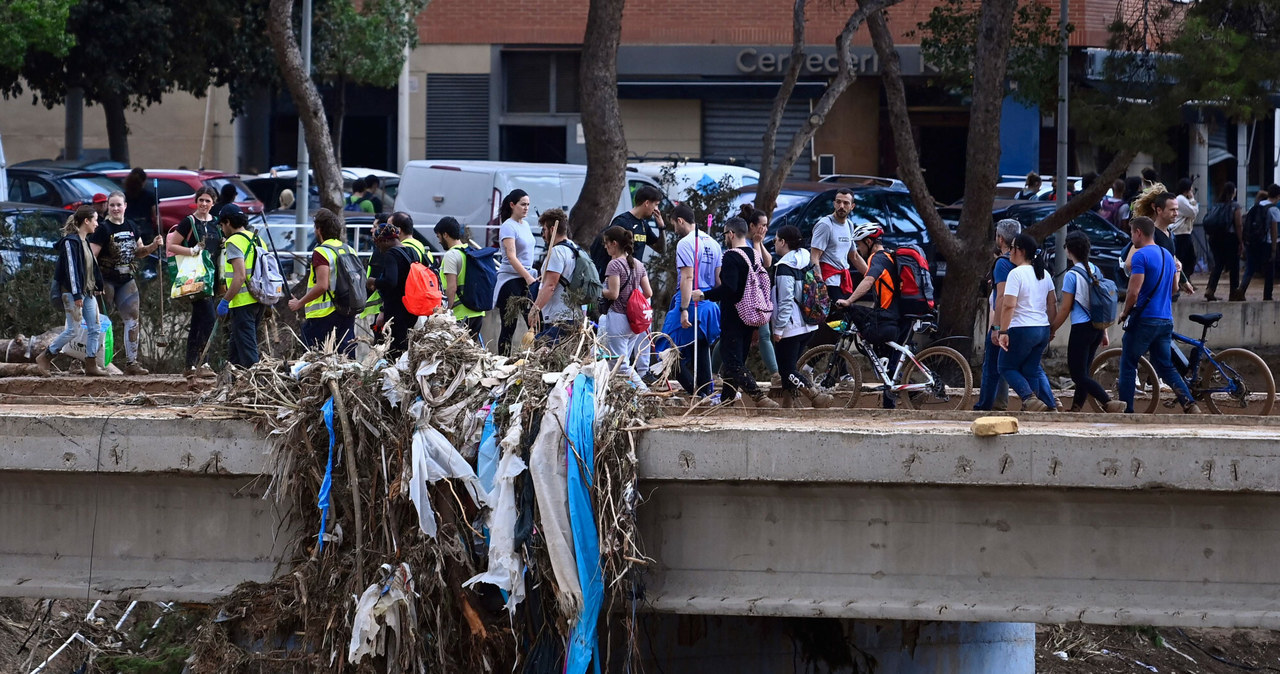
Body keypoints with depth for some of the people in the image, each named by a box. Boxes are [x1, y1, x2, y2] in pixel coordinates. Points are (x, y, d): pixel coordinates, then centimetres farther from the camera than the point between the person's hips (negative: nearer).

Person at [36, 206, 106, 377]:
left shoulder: (85, 241, 14)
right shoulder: (71, 241, -14)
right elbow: (71, 268, -19)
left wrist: (97, 287, 15)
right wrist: (77, 295, -22)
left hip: (88, 292, 9)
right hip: (73, 292, -9)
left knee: (95, 328, 3)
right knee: (72, 329, -7)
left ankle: (91, 366, 5)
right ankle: (45, 358, 6)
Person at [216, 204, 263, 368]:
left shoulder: (234, 242, -12)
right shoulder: (257, 240, 15)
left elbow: (240, 276, -21)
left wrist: (225, 301, -16)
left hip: (243, 303, -9)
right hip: (259, 301, 9)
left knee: (247, 348, -7)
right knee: (234, 347, 18)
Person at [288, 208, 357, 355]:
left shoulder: (321, 252, -11)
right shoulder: (350, 251, 12)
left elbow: (322, 286, -20)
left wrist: (299, 304, -10)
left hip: (324, 315, -8)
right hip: (348, 314, 8)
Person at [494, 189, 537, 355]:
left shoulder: (525, 225, 15)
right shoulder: (508, 227, -10)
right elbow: (511, 257, -19)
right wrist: (529, 277, -25)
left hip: (526, 278, 8)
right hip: (510, 278, -8)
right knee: (509, 327, -7)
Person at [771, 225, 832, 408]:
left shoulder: (785, 267, -15)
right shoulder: (806, 261, 11)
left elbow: (785, 301, -20)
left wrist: (778, 329, -16)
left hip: (790, 327, -9)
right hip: (808, 326, 9)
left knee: (787, 370, -6)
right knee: (789, 367, 16)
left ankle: (818, 396, -17)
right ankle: (788, 404, 18)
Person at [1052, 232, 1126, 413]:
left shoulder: (1072, 275, -13)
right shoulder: (1096, 271, 9)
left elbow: (1065, 309, -11)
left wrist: (1052, 330, 1)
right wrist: (1104, 332, 22)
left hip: (1081, 328, -8)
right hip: (1097, 327, 8)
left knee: (1079, 375, -5)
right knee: (1083, 372, 15)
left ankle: (1109, 403, -20)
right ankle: (1076, 409, 19)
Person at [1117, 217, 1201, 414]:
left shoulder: (1140, 256, -12)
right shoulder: (1167, 255, 14)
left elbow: (1134, 292, -18)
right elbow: (1174, 289, 21)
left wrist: (1124, 313, -2)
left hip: (1144, 320, -7)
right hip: (1166, 320, 7)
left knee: (1128, 364, 4)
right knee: (1166, 367, 10)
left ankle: (1126, 411, 3)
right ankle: (1190, 404, -6)